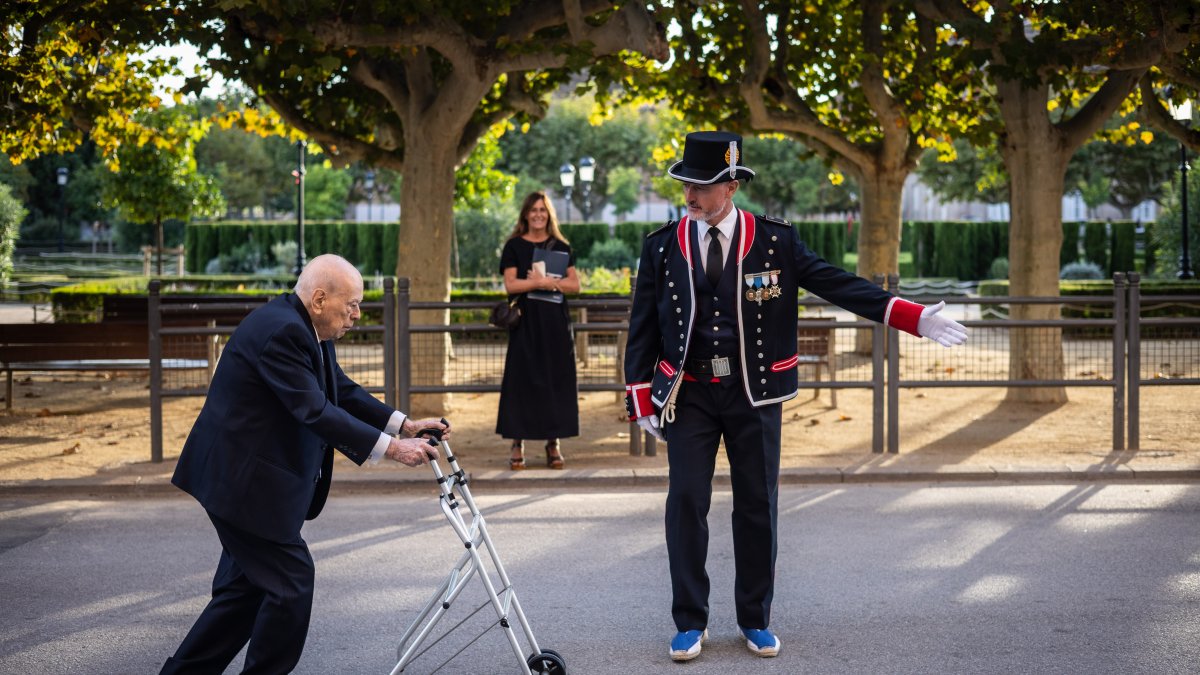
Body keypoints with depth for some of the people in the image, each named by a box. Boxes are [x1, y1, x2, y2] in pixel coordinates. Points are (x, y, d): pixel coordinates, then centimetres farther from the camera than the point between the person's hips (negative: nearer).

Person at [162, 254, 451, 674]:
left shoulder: (305, 327, 8)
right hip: (243, 480, -11)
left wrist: (404, 425, 0)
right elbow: (314, 412, -27)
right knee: (291, 582, -4)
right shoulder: (281, 330, -23)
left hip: (251, 476, 11)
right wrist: (391, 448, -26)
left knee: (248, 585, 16)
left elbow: (342, 391, 12)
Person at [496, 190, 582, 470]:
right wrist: (544, 282, -13)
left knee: (556, 379, 0)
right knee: (522, 380, -4)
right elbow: (511, 284, -5)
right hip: (525, 321, -2)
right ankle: (517, 444, 0)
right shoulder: (514, 246, 5)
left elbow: (574, 285, 3)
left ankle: (553, 443, 5)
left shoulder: (561, 247, 10)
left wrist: (543, 280, -9)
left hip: (555, 323, 2)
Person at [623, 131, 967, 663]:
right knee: (686, 502, -3)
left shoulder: (774, 241, -4)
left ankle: (755, 619, 20)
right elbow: (643, 328, 3)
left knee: (757, 505, 6)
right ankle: (690, 622, 10)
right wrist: (643, 402, -1)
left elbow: (837, 284, -7)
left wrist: (911, 316, -16)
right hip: (688, 394, 0)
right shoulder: (661, 246, -1)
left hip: (755, 394, 0)